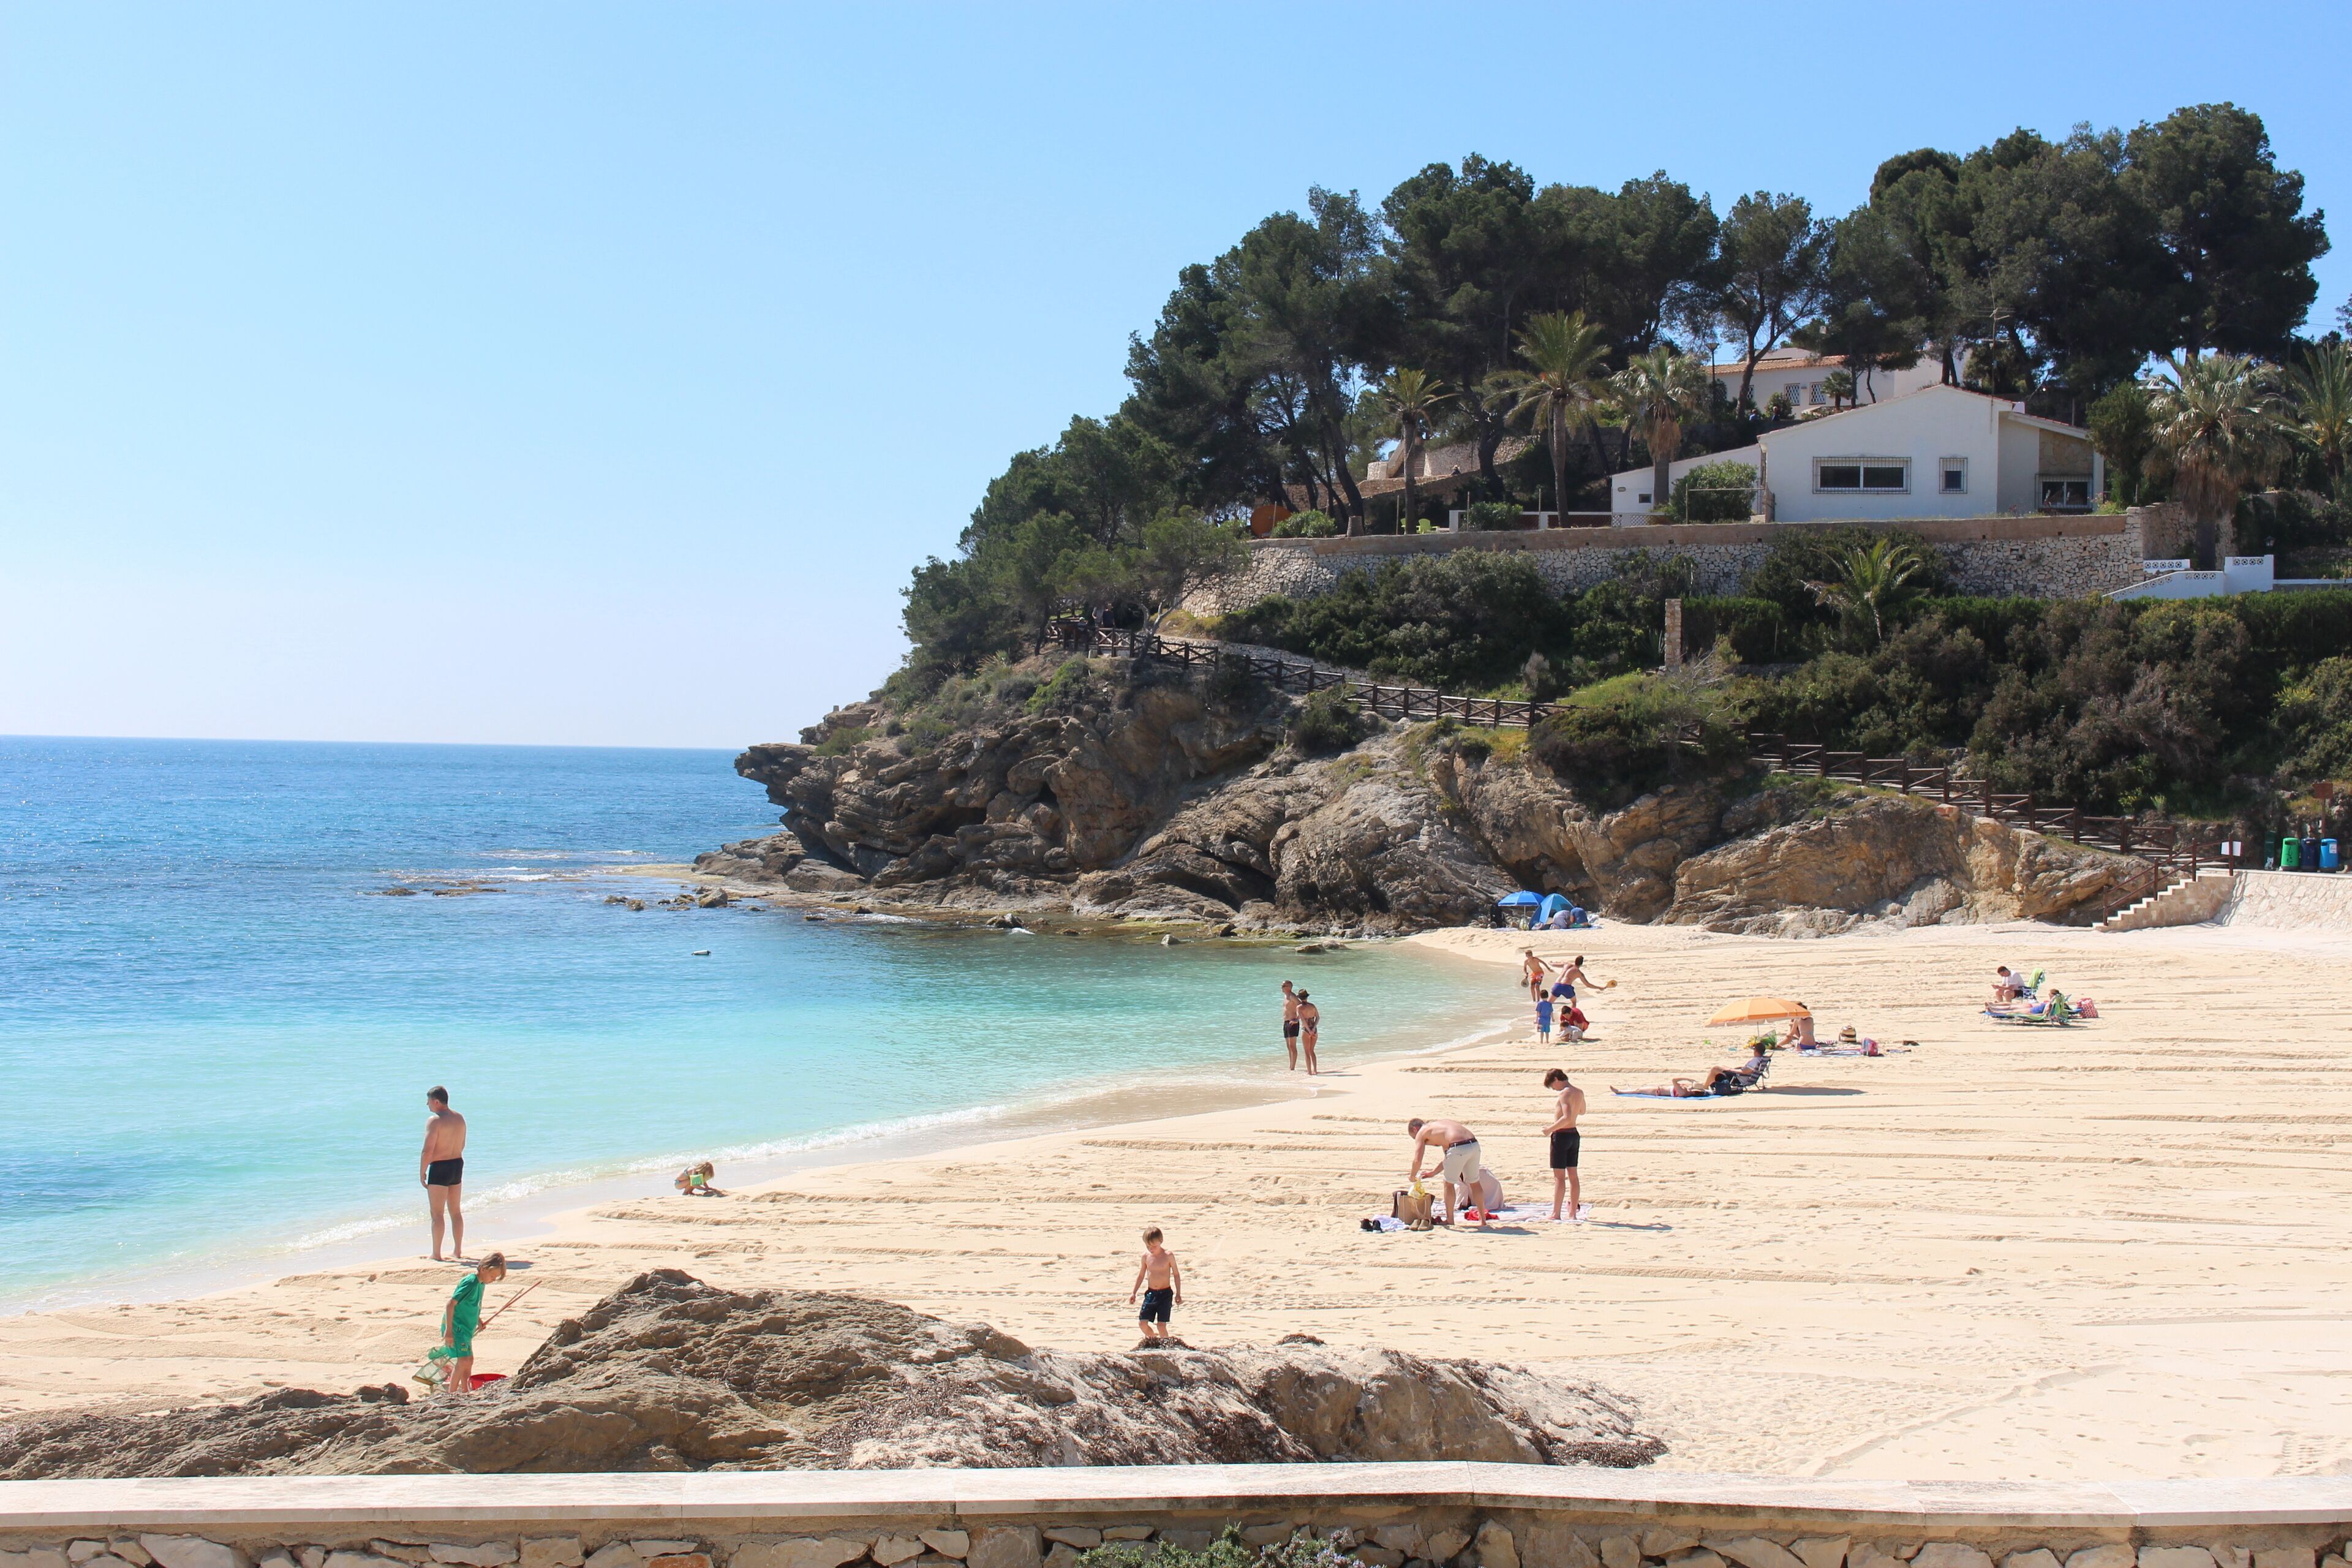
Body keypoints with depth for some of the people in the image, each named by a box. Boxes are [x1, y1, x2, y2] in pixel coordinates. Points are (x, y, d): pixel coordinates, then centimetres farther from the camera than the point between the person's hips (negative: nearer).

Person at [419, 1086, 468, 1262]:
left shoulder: (434, 1121, -16)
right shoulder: (459, 1119, 7)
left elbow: (428, 1151, -19)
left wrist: (422, 1172, -10)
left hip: (439, 1168, -7)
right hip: (458, 1164, 7)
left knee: (437, 1214, 0)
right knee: (455, 1211, 16)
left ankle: (436, 1254, 3)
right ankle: (458, 1251, 21)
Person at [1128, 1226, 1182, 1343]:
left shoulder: (1168, 1256, -10)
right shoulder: (1146, 1256, 0)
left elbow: (1176, 1274, -1)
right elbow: (1141, 1275, 12)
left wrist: (1178, 1294, -2)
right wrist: (1133, 1293, 12)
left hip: (1165, 1294, -4)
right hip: (1151, 1293, 4)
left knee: (1161, 1325, -7)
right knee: (1143, 1322, -2)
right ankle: (1153, 1339, 25)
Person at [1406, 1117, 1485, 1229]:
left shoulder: (1421, 1133, 12)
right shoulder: (1438, 1127, 34)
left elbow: (1418, 1160, 1)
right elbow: (1448, 1160, 38)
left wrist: (1412, 1176, 19)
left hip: (1459, 1148, -7)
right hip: (1474, 1144, 7)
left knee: (1449, 1183, 14)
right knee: (1474, 1183, 23)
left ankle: (1450, 1220, 24)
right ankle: (1482, 1220, 32)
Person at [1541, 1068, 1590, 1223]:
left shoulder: (1565, 1093, -17)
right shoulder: (1579, 1093, 9)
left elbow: (1567, 1118, -27)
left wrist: (1550, 1129, -18)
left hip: (1561, 1135, -8)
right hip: (1574, 1135, 8)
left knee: (1559, 1177, -6)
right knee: (1572, 1176, 12)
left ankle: (1555, 1215, -5)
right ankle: (1573, 1212, 16)